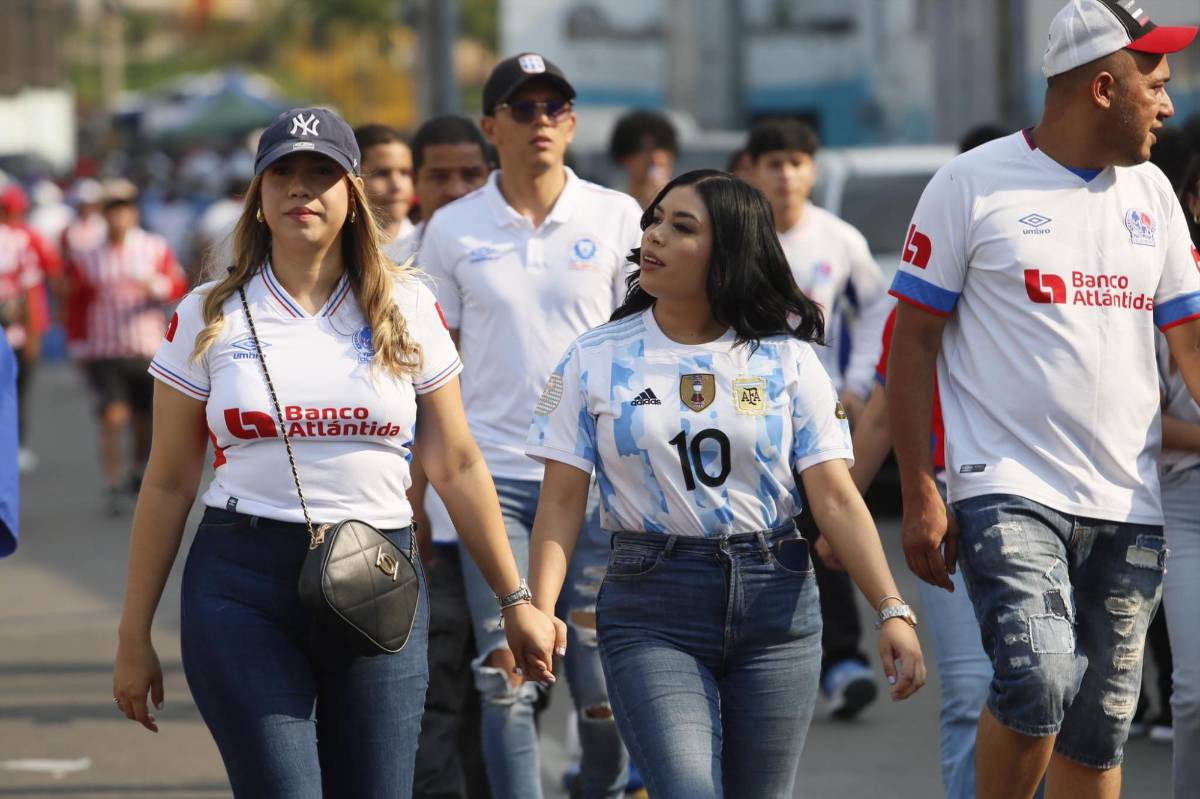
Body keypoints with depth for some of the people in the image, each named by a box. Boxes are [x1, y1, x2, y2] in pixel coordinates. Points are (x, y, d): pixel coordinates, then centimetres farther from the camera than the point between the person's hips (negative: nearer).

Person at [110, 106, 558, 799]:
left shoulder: (408, 309, 7)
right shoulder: (210, 317, 5)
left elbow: (458, 467, 11)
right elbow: (169, 485, 8)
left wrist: (515, 599, 10)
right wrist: (135, 637, 7)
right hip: (242, 585, -1)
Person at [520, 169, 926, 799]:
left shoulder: (786, 361, 3)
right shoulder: (596, 360, 3)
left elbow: (836, 498, -1)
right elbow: (563, 500, 1)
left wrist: (892, 610, -11)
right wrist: (539, 610, -13)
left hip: (774, 604, 1)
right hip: (652, 610, -1)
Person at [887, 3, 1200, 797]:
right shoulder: (973, 184, -3)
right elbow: (913, 342, -1)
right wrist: (920, 494, -7)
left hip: (1128, 508, 5)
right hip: (1009, 491, -5)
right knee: (1040, 679, -23)